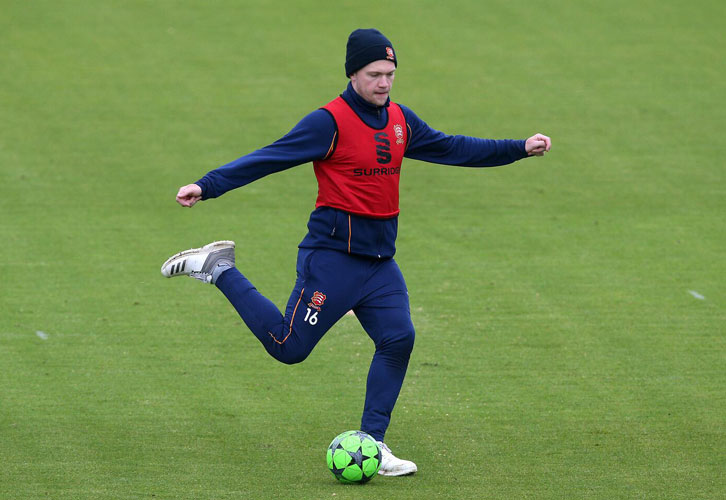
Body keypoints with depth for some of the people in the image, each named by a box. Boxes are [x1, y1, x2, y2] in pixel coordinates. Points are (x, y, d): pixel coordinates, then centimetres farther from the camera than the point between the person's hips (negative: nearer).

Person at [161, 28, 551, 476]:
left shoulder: (400, 121, 10)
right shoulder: (330, 121, -12)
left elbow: (452, 149, 21)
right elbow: (269, 159, -16)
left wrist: (521, 149, 21)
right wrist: (207, 187, -24)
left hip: (380, 258, 7)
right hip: (333, 254, -7)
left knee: (398, 339, -6)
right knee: (288, 347, -6)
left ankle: (371, 443, 3)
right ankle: (219, 271, 12)